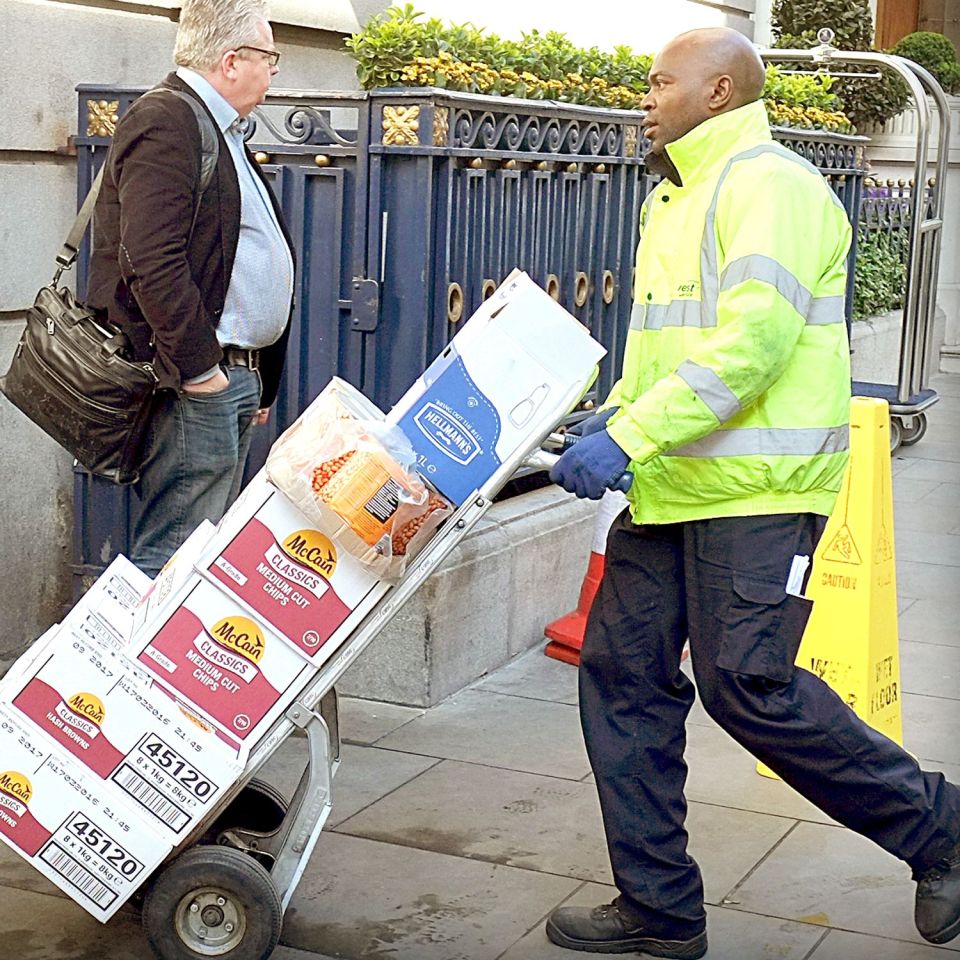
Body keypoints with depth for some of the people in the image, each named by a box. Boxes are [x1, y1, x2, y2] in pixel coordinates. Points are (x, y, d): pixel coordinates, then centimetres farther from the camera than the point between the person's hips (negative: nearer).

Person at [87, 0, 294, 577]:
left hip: (237, 373, 11)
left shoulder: (224, 134, 22)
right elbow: (151, 262, -23)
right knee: (176, 556, -10)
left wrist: (260, 378, 24)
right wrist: (197, 368, -20)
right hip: (196, 382, -11)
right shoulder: (165, 123, -12)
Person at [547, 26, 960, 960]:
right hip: (670, 488, 10)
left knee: (747, 685, -11)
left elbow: (752, 337, -23)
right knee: (620, 670, 5)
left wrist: (631, 435, -26)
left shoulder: (768, 183, -11)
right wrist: (616, 413, 11)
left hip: (755, 490, -10)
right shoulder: (677, 198, 21)